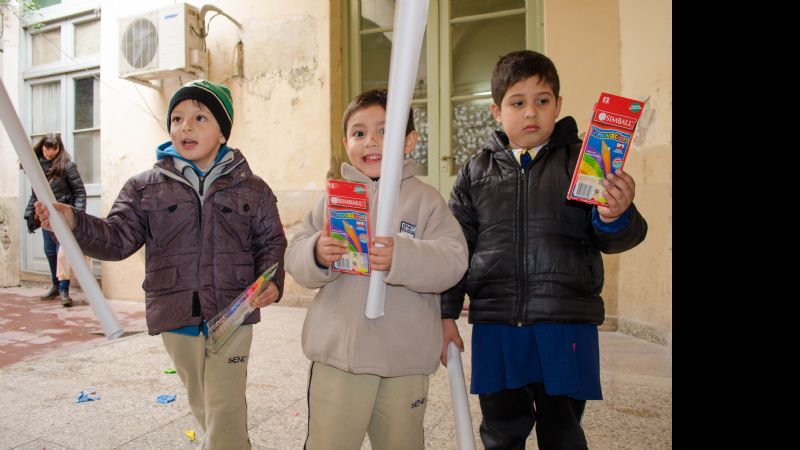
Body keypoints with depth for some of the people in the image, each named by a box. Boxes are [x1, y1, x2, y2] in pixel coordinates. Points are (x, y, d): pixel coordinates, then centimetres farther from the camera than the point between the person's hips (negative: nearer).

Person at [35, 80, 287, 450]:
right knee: (203, 405, 18)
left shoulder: (252, 189, 2)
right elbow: (119, 238, -2)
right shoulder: (145, 187, 4)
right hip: (176, 317, 3)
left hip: (232, 313, -2)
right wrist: (75, 223, -19)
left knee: (224, 409, -2)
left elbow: (271, 242, 4)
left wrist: (271, 281, -13)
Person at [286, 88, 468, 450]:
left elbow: (453, 260, -13)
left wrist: (400, 257, -29)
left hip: (405, 358, -1)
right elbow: (295, 258, 1)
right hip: (337, 353, 1)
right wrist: (317, 255, -21)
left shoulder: (426, 199, -1)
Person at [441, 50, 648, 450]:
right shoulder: (476, 172, 7)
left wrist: (614, 218, -25)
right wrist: (446, 314, 5)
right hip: (495, 324, 2)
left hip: (565, 323, -1)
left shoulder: (582, 161, 2)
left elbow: (607, 238, -1)